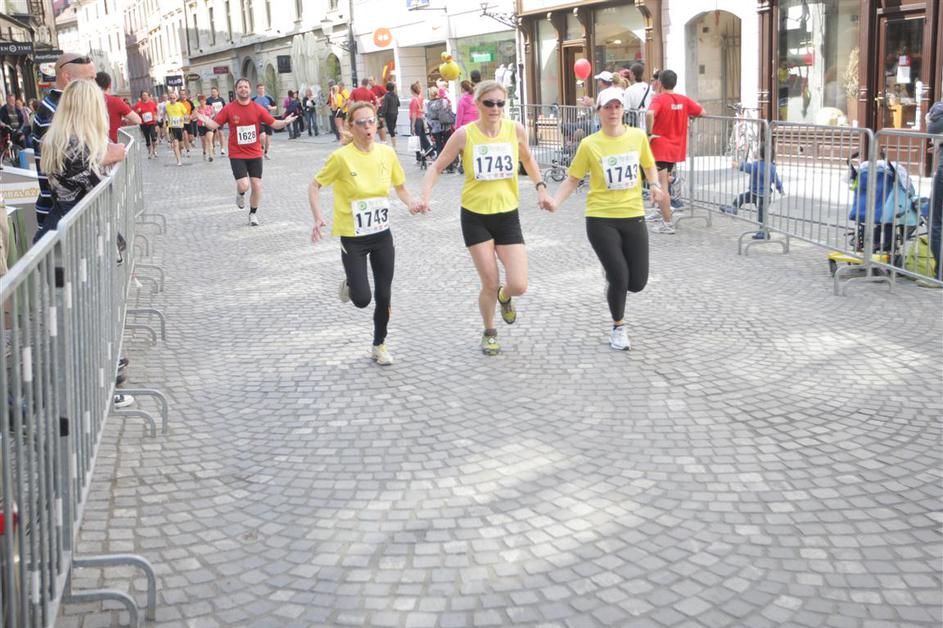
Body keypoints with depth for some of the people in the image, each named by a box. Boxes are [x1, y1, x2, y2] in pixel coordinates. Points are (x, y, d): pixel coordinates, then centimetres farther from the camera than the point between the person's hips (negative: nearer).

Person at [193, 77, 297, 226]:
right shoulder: (229, 109, -4)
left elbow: (274, 123, 0)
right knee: (244, 185, -16)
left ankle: (253, 214, 23)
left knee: (257, 185, 0)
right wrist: (205, 121, -25)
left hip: (255, 154, 2)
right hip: (237, 155, -2)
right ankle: (240, 195, 23)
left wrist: (285, 122, -21)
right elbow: (214, 124, -4)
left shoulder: (258, 109, -2)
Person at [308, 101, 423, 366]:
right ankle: (349, 284, 29)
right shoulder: (341, 157, -16)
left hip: (382, 235, 4)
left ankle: (379, 345, 28)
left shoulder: (387, 153, -3)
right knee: (362, 299, -7)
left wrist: (410, 203, -7)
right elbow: (314, 187, -6)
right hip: (353, 238, -3)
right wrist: (318, 218, -21)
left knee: (383, 296, 6)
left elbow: (400, 185, 13)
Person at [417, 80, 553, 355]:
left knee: (519, 286, -7)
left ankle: (504, 297, 32)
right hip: (475, 216, -2)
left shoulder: (516, 130, -4)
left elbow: (528, 160, 16)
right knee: (490, 283, 0)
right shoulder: (464, 134, -10)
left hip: (508, 216, 2)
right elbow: (437, 167, -1)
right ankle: (489, 333, 28)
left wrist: (541, 188, 5)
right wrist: (425, 196, -17)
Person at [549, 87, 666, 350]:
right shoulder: (589, 144, -5)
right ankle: (618, 328, 21)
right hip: (601, 219, -3)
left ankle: (612, 274, 40)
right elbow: (572, 180, 1)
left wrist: (655, 184, 0)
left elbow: (648, 165, 19)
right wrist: (554, 202, -14)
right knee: (619, 278, -6)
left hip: (633, 216, 3)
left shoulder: (638, 136, 1)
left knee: (637, 283, 3)